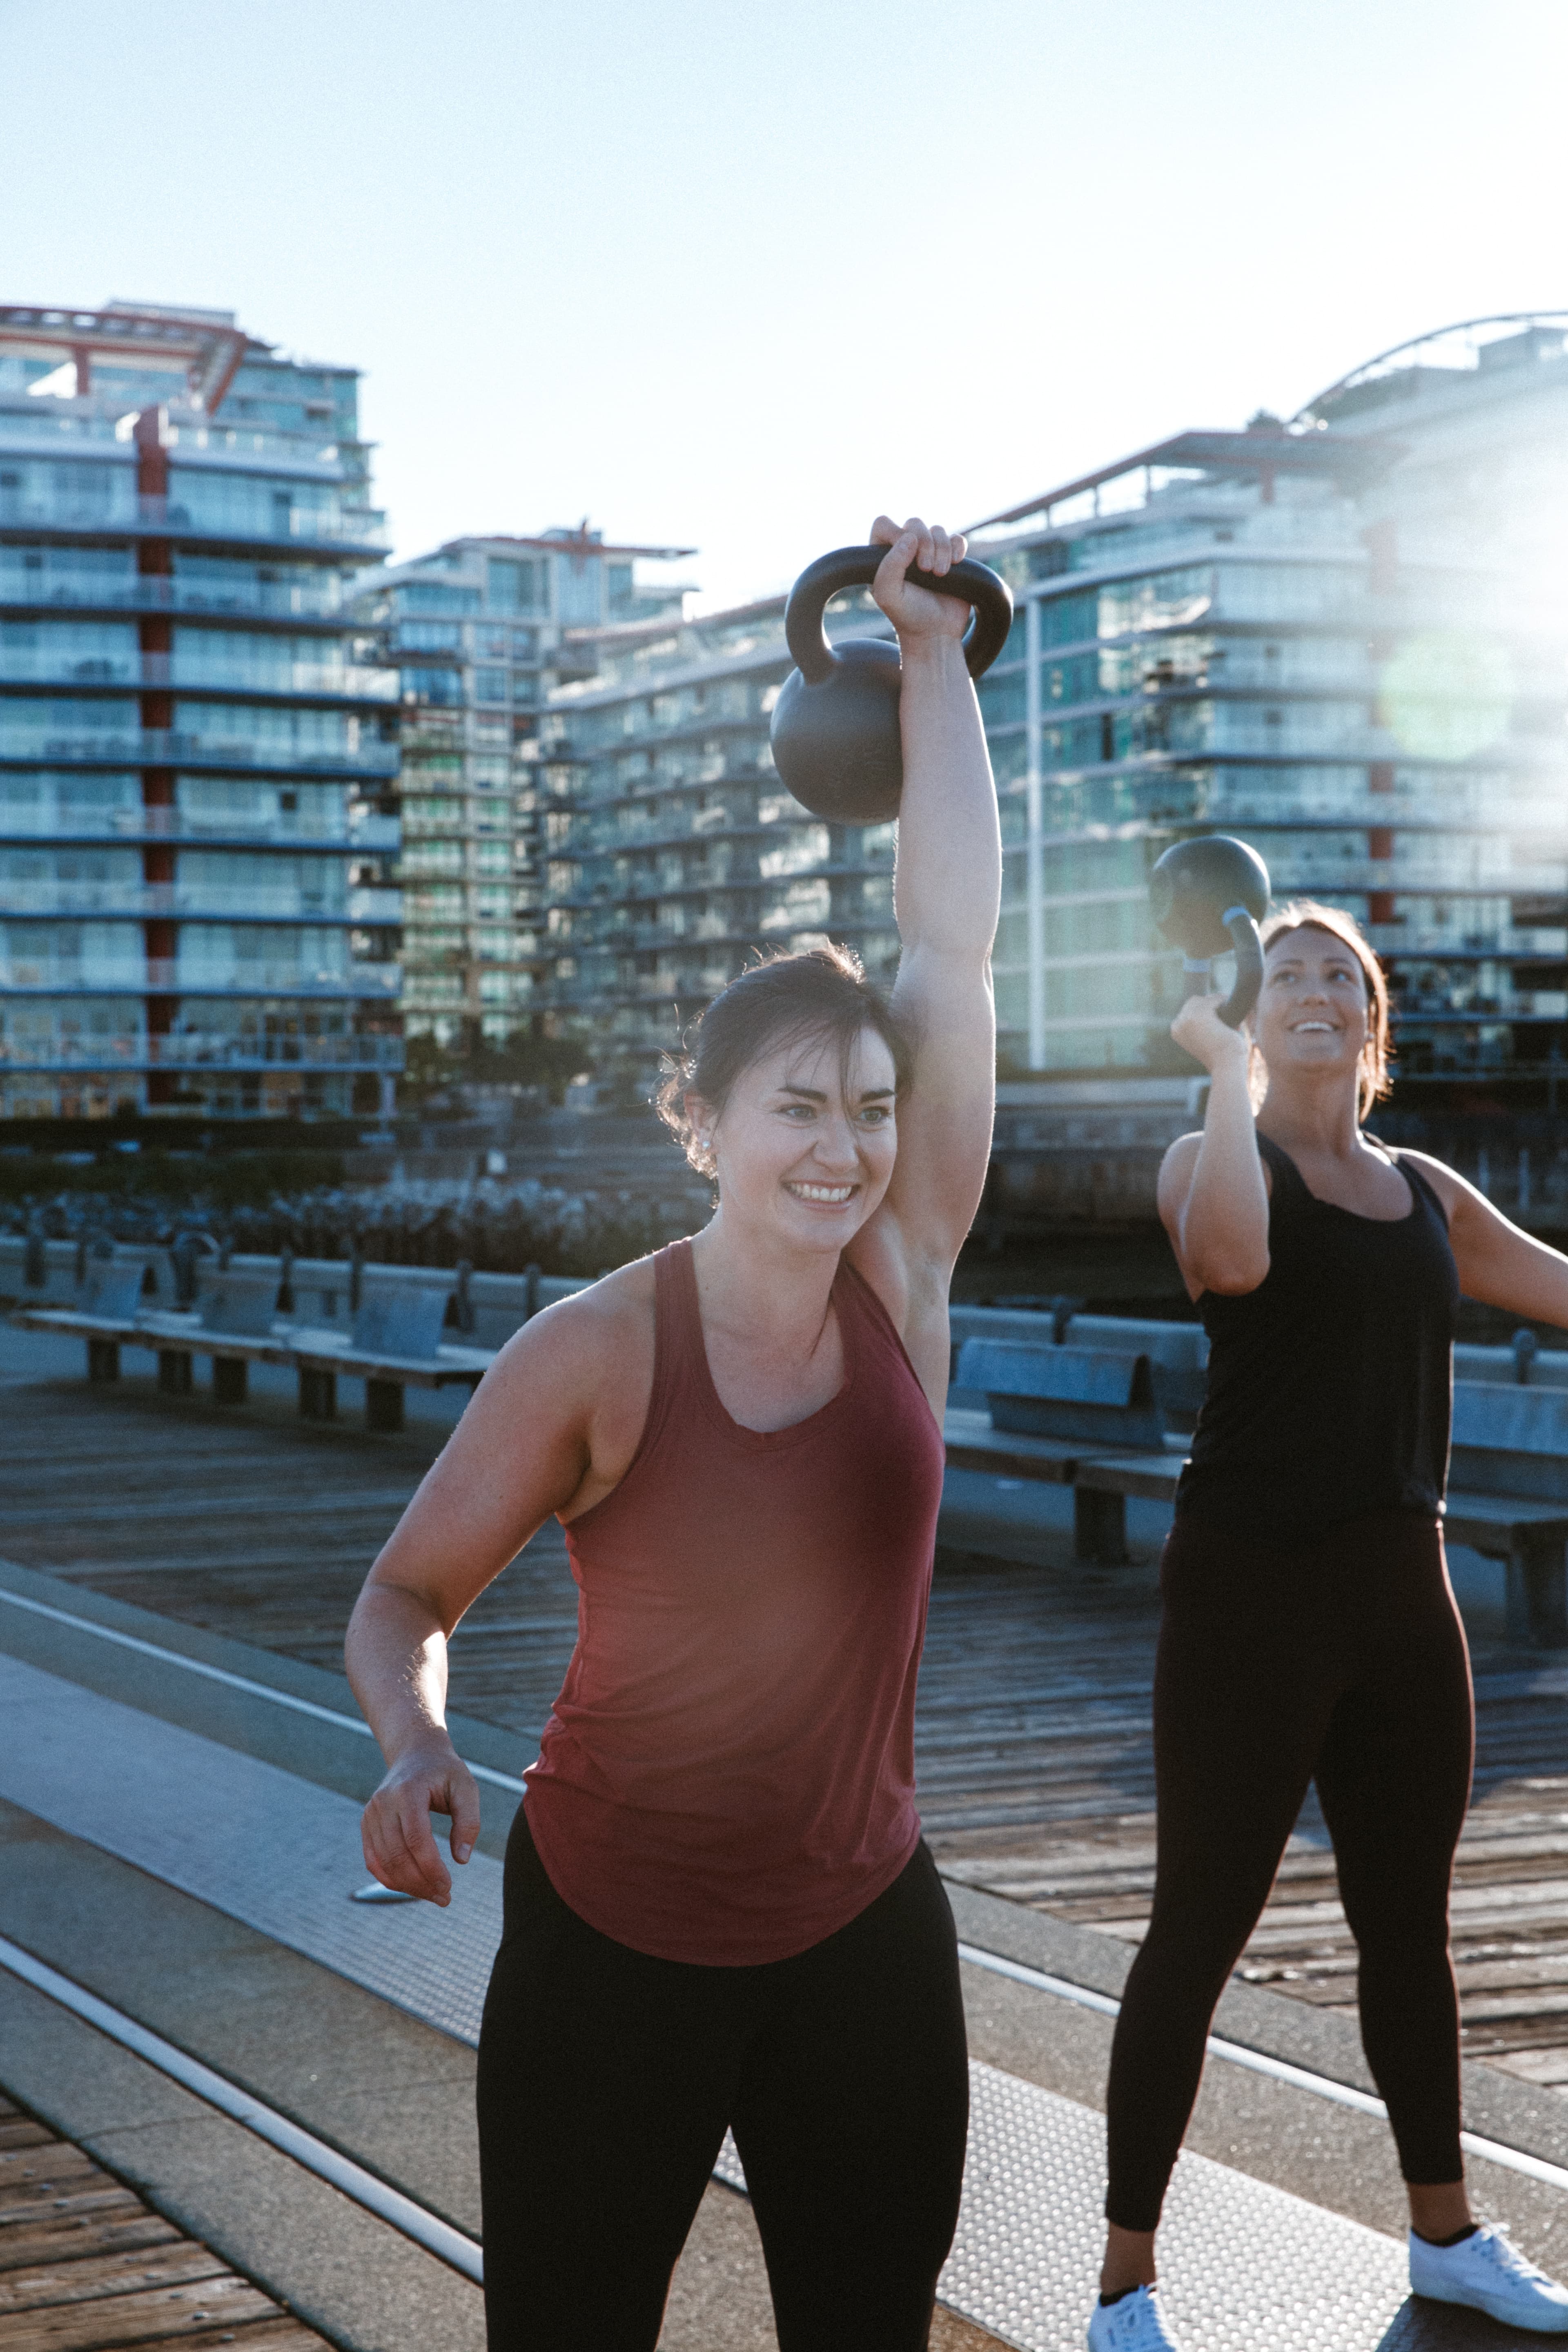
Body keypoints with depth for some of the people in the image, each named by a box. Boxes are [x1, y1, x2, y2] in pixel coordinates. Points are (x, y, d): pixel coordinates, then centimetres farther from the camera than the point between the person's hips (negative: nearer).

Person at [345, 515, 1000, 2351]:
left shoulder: (900, 1279, -6)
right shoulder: (595, 1352, -14)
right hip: (612, 1942, -3)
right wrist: (413, 1743, -26)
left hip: (866, 1939, 3)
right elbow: (408, 1594, -5)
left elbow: (952, 942, -8)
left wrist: (933, 655, -8)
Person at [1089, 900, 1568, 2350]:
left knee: (1410, 1924, 17)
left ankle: (1447, 2233, 34)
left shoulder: (1429, 1196, 13)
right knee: (1200, 1933, -2)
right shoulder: (1217, 1155, -4)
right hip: (1253, 1591, -6)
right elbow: (1233, 1254, -28)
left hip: (1402, 1591, 6)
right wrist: (1233, 1069, -18)